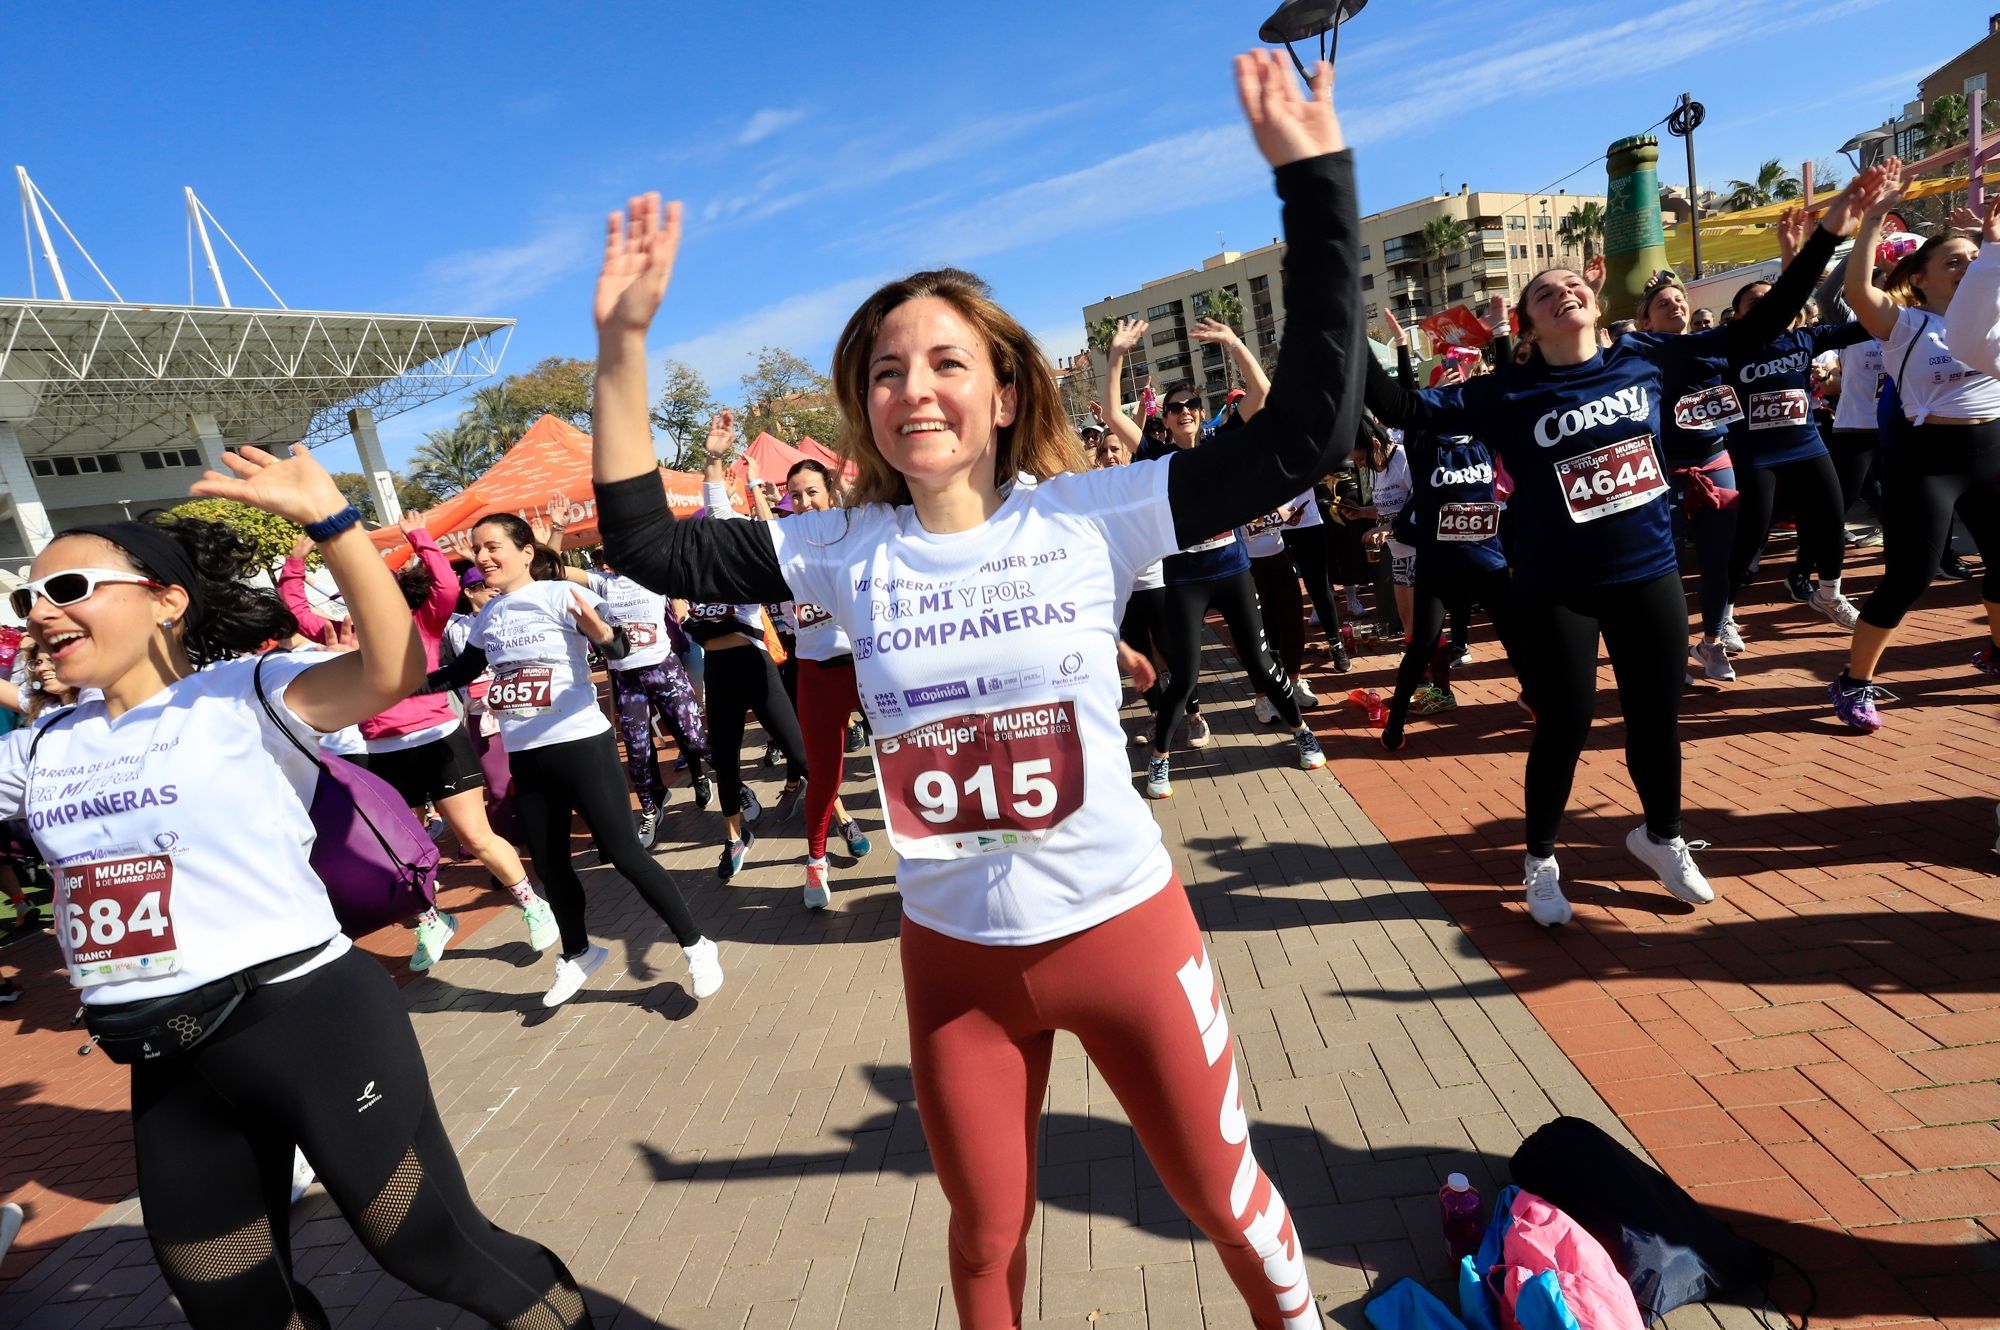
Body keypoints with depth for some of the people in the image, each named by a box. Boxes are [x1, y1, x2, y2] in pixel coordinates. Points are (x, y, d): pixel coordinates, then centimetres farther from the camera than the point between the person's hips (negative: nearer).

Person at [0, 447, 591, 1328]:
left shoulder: (244, 693, -10)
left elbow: (393, 672, -28)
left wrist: (327, 518, -34)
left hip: (313, 1023, -7)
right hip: (166, 1063, 7)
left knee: (434, 1246, 6)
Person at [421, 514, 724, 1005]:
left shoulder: (561, 595, -12)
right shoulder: (486, 616, 8)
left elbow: (621, 649, -23)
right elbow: (458, 674, 23)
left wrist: (602, 634, -46)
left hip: (581, 746, -7)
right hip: (525, 758, 7)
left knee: (624, 854, -5)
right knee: (549, 865, 16)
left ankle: (697, 947, 8)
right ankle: (577, 953, 37)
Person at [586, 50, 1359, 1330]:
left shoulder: (1088, 517, -13)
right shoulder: (843, 550, -6)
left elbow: (1307, 428, -15)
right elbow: (648, 542, -1)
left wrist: (1313, 177, -16)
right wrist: (624, 343, -7)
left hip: (1126, 928, -1)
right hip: (955, 958, 2)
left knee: (1225, 1196, 21)